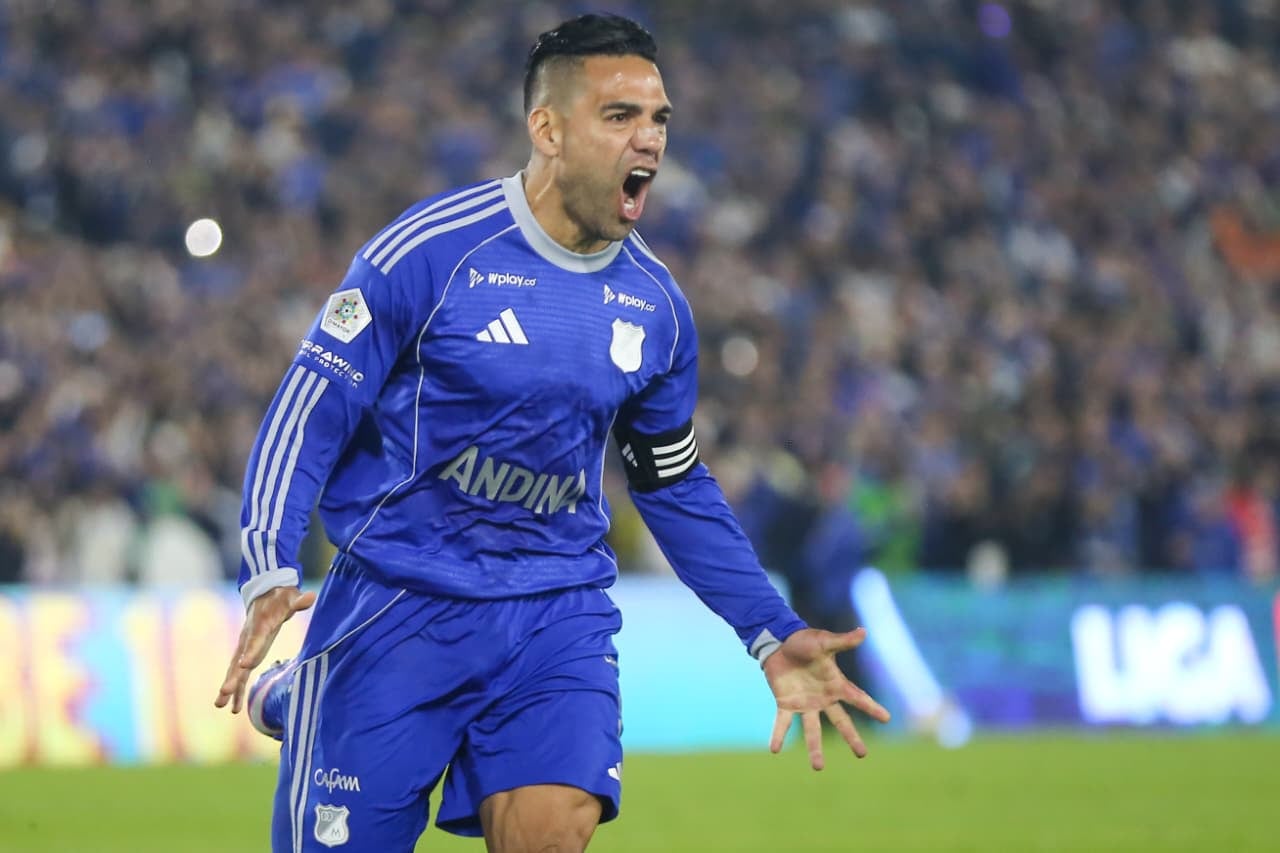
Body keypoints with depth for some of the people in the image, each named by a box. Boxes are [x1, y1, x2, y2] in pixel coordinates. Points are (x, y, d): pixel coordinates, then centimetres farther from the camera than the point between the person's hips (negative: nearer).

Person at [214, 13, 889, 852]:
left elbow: (678, 487, 18)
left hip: (557, 617, 3)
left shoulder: (656, 306, 4)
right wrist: (271, 575, -24)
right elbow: (310, 413, -10)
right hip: (398, 604, -3)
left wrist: (773, 635, 13)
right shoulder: (431, 250, -12)